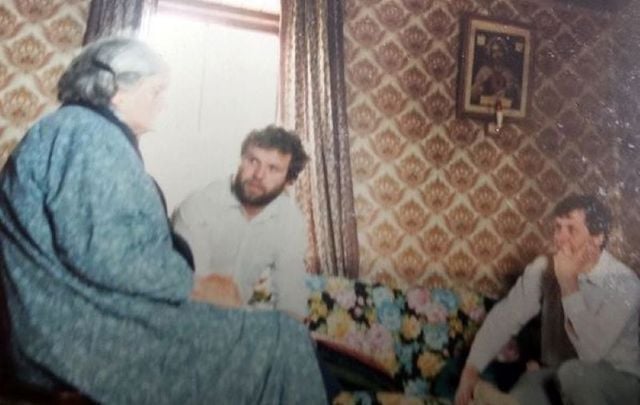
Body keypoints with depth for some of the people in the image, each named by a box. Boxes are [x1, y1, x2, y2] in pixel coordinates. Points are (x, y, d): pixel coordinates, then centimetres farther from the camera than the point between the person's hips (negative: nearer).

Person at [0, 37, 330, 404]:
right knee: (284, 343, -13)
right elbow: (104, 255, -25)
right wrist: (191, 284, -11)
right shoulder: (90, 133, -12)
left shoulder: (82, 130, 21)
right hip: (93, 331, -11)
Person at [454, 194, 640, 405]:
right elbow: (504, 317, -9)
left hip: (618, 381, -1)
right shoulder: (543, 268, -7)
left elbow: (592, 351, -31)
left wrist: (568, 283, -29)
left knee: (573, 373, -35)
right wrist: (471, 368, -20)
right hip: (559, 377, 2)